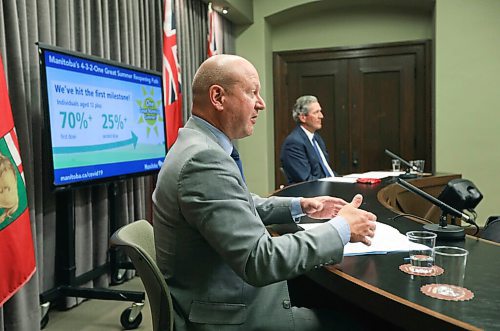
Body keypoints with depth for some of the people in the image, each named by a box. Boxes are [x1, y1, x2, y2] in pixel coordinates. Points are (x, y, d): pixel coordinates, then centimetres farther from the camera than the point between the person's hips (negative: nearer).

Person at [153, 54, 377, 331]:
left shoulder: (200, 146, 4)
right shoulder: (203, 160, -27)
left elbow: (242, 205, 18)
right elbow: (258, 261, -30)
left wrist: (299, 206, 7)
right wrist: (342, 229, -20)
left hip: (228, 298, 9)